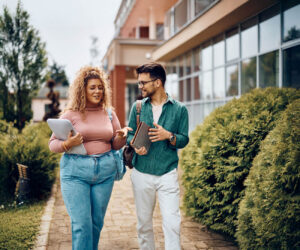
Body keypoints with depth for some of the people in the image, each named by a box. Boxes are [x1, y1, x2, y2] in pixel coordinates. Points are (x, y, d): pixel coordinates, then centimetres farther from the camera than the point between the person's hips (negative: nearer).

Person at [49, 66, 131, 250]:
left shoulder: (109, 113, 10)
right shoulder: (71, 115, -1)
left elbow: (116, 145, 15)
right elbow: (52, 144, 0)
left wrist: (122, 135, -7)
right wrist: (68, 144, -20)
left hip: (105, 171, 4)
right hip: (76, 171, -3)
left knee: (97, 222, 12)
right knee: (81, 224, -5)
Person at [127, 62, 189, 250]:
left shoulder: (179, 109, 0)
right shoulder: (138, 107, 6)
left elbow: (184, 140, 2)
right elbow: (129, 134, 9)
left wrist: (169, 136, -18)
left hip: (168, 173, -2)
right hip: (142, 173, 2)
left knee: (172, 222, -7)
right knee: (144, 222, 12)